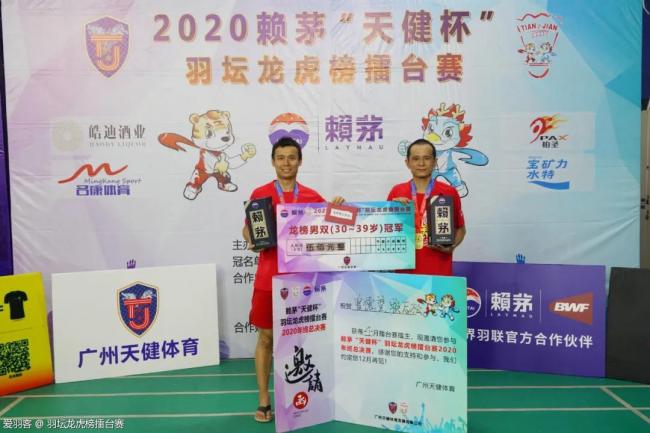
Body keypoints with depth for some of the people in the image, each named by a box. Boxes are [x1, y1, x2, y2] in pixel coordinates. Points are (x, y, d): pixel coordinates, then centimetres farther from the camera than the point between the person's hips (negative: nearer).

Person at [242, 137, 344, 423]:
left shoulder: (313, 196, 6)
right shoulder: (260, 194, 1)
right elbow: (247, 230, 5)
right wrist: (251, 240, -16)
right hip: (269, 278, -2)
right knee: (266, 337, 5)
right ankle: (264, 400, 17)